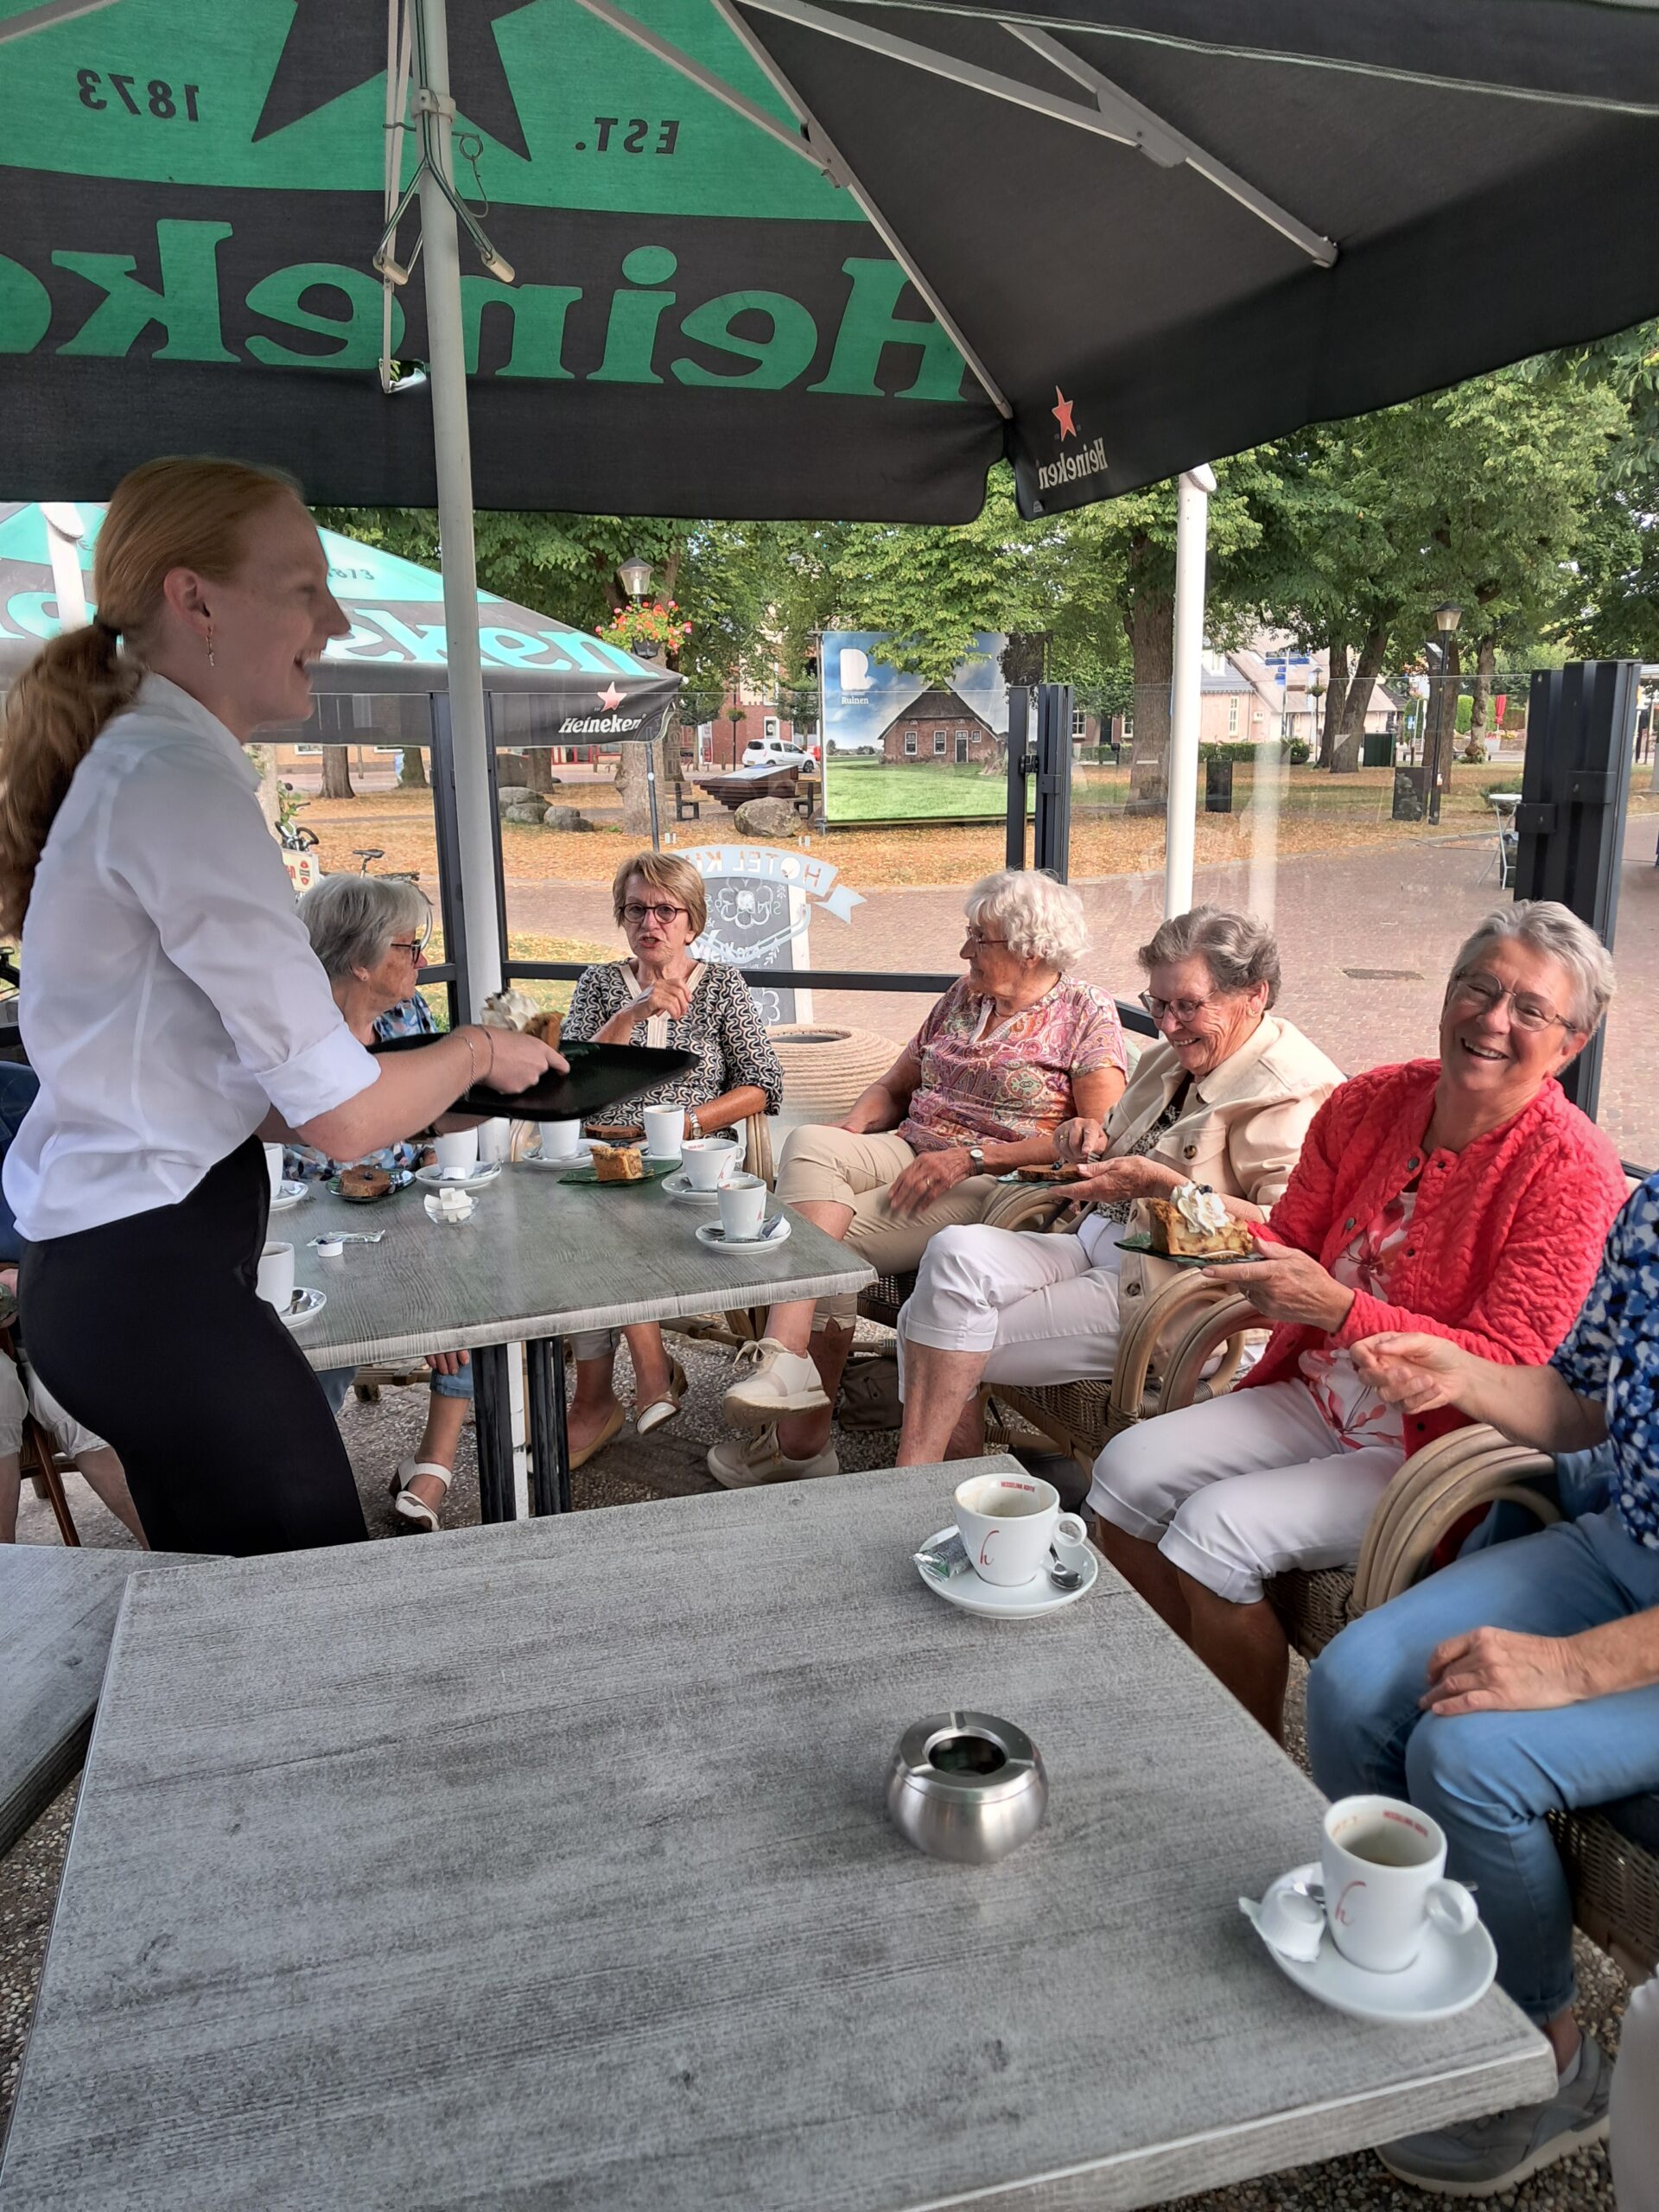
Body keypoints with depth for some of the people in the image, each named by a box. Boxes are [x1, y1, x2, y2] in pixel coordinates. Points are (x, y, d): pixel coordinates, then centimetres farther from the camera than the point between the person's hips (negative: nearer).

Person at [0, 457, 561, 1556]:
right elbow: (340, 1113, -19)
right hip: (161, 1281, -10)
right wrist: (475, 1051, -1)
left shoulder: (133, 763, 12)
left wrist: (436, 1091, 11)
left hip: (106, 1268, 10)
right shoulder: (182, 781, -17)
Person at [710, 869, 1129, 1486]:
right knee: (808, 1143, -26)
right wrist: (852, 1132, -2)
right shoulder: (963, 996, 19)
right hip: (910, 1153, 6)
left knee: (826, 1239, -25)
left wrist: (972, 1155, -18)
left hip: (997, 1182, -6)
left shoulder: (1086, 1013, 0)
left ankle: (802, 1436, -16)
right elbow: (893, 1087, 22)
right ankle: (786, 1362, -35)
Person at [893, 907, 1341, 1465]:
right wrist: (1094, 1142, 3)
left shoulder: (1292, 1089, -11)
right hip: (1095, 1242, 9)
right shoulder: (1169, 1058, 16)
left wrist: (1160, 1183, -25)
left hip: (1162, 1286, -9)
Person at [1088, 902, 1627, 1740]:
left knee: (1216, 1526, -22)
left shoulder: (1570, 1169, -18)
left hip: (1439, 1448, -6)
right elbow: (1290, 1244, 6)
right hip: (1319, 1398, 7)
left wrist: (1340, 1309, -33)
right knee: (1128, 1468, -6)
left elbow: (1511, 1365, -22)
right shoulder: (1369, 1102, -1)